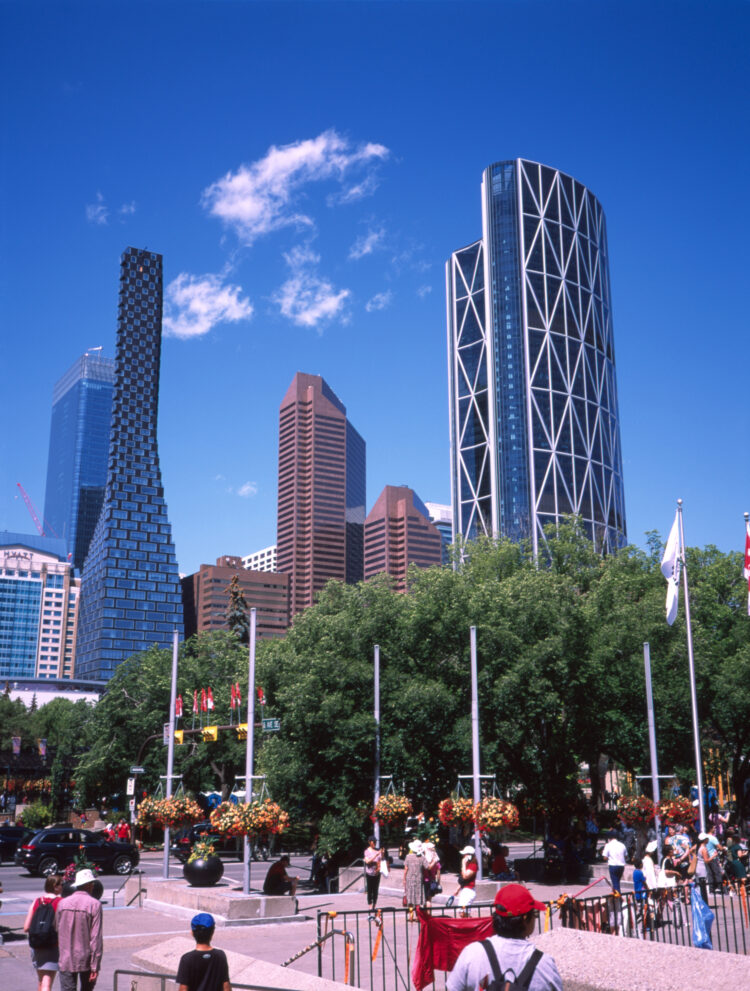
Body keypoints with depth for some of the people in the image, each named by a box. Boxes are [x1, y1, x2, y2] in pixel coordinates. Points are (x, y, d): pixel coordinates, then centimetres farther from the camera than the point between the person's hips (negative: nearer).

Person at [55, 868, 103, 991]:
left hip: (66, 959, 2)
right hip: (86, 960, -2)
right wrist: (95, 966, -10)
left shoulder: (62, 903, 0)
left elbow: (57, 930, 10)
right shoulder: (94, 904, -12)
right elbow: (96, 938, -14)